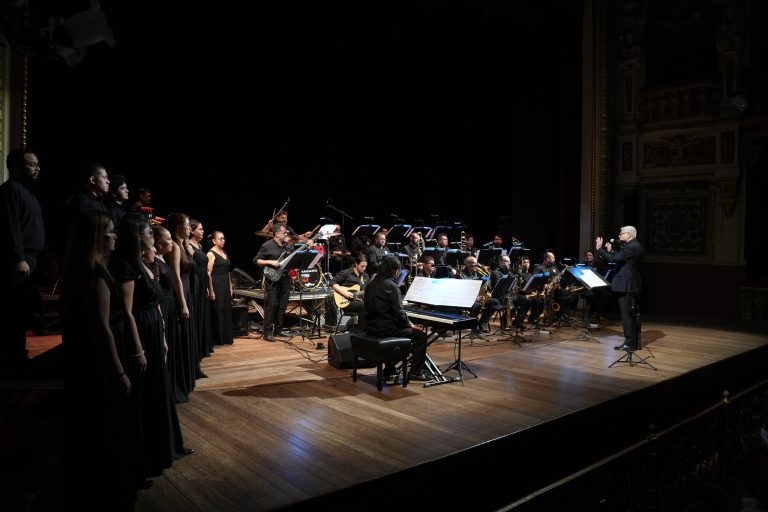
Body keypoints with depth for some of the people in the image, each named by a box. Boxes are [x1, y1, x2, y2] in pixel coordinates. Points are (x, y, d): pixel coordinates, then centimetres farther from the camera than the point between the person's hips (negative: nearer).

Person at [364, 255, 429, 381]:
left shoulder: (372, 283, 8)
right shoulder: (391, 286, -16)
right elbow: (399, 312, -18)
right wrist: (408, 324, 1)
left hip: (371, 327, 9)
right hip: (385, 329, -8)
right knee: (421, 336, 3)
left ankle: (389, 368, 36)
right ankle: (416, 372, 5)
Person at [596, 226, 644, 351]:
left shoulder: (631, 247, -17)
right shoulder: (636, 246, 14)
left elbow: (613, 259, -22)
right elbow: (620, 257, 15)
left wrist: (599, 248, -16)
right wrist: (611, 250, 8)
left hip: (626, 286, -10)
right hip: (633, 285, 10)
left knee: (627, 315, -5)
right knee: (633, 315, 14)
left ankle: (630, 343, -1)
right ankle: (635, 342, 21)